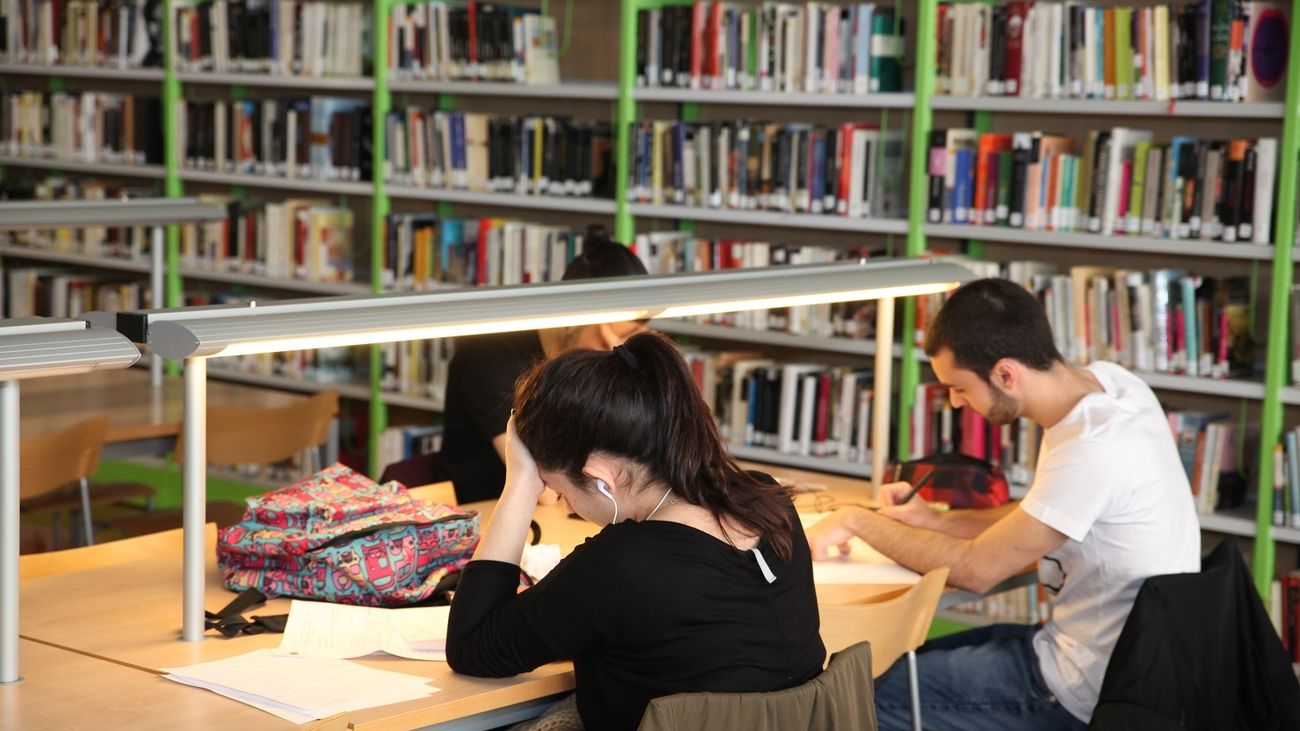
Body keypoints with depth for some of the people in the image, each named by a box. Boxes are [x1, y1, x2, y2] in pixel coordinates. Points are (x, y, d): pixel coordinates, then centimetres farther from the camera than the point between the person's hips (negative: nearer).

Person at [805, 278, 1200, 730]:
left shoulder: (1092, 451, -29)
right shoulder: (1107, 381, -2)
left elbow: (977, 568, -20)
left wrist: (858, 522, -8)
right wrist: (938, 522, 4)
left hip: (1089, 693, -9)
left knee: (877, 692, 0)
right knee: (912, 665, 21)